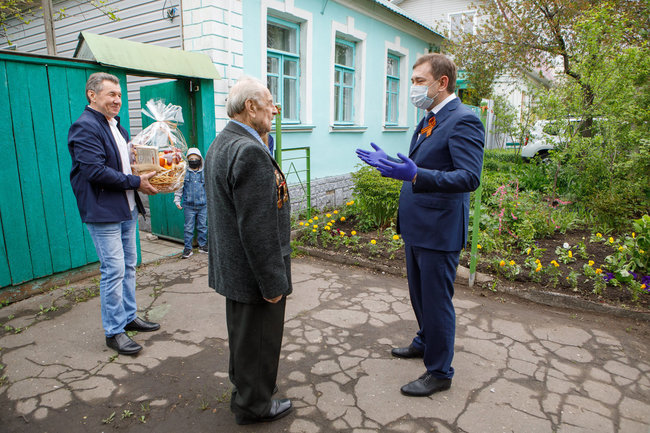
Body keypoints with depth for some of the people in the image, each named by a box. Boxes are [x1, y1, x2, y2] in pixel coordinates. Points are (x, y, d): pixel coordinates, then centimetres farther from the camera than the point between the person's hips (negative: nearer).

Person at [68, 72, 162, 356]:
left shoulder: (115, 125, 16)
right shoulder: (85, 127, -14)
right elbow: (96, 171, -22)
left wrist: (144, 175, 6)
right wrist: (135, 182, -17)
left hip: (126, 209, 9)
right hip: (103, 213, -9)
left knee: (128, 266, 16)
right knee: (113, 271, -4)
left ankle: (129, 317, 30)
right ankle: (114, 331, 9)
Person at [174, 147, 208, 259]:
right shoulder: (184, 173, 3)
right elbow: (179, 188, 9)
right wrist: (177, 200, 4)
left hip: (203, 205, 2)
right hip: (189, 206, -1)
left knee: (202, 226, 9)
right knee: (189, 227, 1)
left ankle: (202, 245, 22)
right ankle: (188, 248, 9)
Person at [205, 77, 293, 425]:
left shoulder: (219, 144, 8)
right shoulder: (250, 151, -25)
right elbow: (257, 228, -27)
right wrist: (273, 282, -19)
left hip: (231, 265, 10)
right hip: (253, 270, -10)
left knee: (242, 333, 26)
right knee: (258, 339, 10)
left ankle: (244, 386, 48)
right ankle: (254, 405, 32)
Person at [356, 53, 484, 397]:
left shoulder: (463, 121, -16)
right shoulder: (428, 120, 13)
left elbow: (469, 177, -27)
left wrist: (415, 176, -38)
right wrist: (388, 163, 13)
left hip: (439, 230, -9)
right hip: (416, 226, 9)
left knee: (437, 300, 4)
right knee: (419, 293, 24)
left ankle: (439, 372, 23)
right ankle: (425, 342, 48)